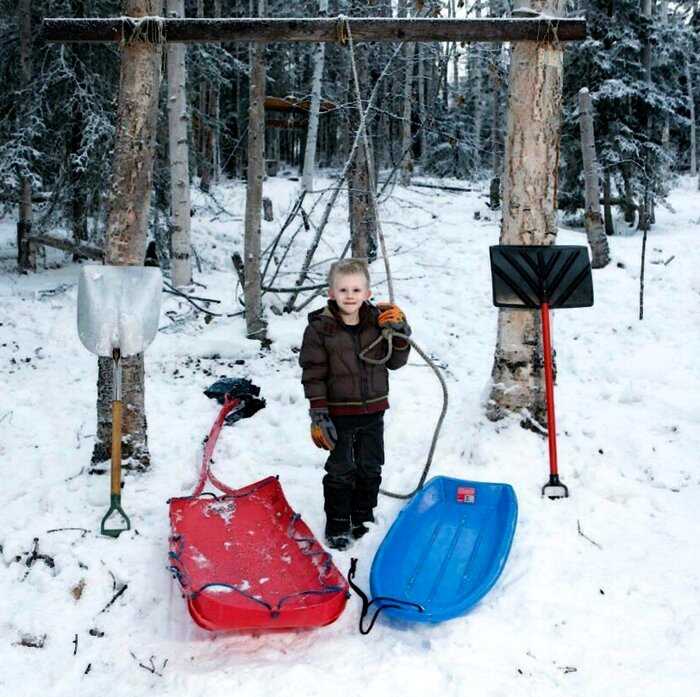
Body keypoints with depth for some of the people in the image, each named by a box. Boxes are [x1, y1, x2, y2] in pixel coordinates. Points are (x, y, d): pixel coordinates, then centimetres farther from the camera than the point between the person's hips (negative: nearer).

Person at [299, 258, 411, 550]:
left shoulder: (378, 321, 1)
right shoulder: (320, 328, -11)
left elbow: (395, 361, 8)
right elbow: (313, 374, -11)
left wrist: (400, 333, -9)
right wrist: (318, 414, -15)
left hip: (373, 411, 4)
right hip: (339, 414, -4)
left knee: (370, 469, 15)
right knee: (341, 471, 4)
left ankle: (363, 520, 33)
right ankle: (337, 526, 19)